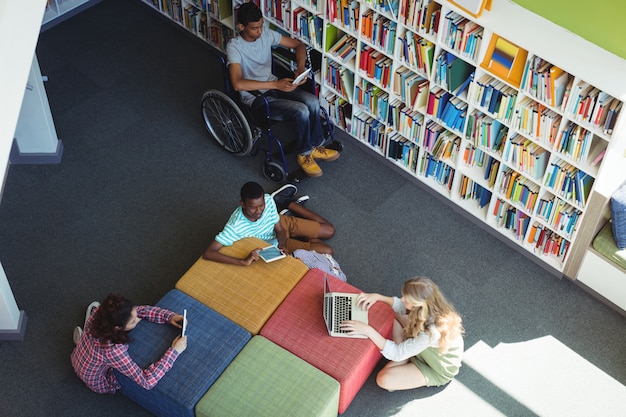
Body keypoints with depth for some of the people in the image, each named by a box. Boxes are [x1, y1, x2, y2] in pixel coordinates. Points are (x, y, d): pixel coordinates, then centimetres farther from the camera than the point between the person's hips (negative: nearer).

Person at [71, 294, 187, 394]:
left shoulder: (99, 311, -29)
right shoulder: (113, 350, -47)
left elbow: (139, 310, -14)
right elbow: (147, 382, -43)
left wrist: (169, 317, -26)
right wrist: (174, 351, -40)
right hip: (99, 385, -5)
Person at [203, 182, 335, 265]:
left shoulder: (268, 200, -31)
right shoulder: (235, 226, -41)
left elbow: (280, 230, -15)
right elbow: (208, 253, -47)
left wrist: (282, 246, -37)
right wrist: (244, 261, -55)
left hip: (282, 223, 2)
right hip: (273, 242, -2)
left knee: (329, 231, 18)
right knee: (327, 251, -6)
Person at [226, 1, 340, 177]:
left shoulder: (267, 34, -1)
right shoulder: (234, 47, -20)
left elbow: (298, 45, 8)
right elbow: (238, 84, -34)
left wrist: (300, 67, -14)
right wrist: (276, 84, -36)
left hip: (274, 86, 6)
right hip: (255, 97, -6)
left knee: (312, 102, -20)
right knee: (302, 111, -25)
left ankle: (315, 147, 1)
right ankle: (304, 154, 0)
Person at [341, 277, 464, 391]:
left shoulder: (431, 332, -42)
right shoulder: (430, 305, -22)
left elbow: (396, 353, -33)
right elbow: (402, 307, -1)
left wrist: (368, 330, -37)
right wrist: (377, 296, -16)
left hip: (438, 371, -7)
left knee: (383, 379, -22)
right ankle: (405, 358, 4)